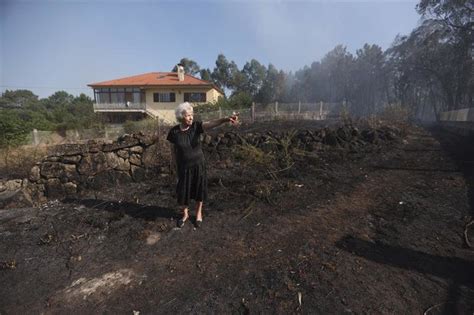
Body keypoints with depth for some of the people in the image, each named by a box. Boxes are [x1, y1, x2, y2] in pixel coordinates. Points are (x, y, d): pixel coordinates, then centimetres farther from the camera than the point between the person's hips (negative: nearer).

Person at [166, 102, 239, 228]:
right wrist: (176, 165, 4)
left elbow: (211, 123, -32)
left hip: (198, 165, 0)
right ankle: (185, 214, 37)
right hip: (184, 167, 0)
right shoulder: (174, 132, -12)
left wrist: (225, 119, -49)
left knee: (199, 189, 12)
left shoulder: (196, 126, -13)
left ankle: (198, 213, 36)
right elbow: (174, 150, 0)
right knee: (183, 191, 10)